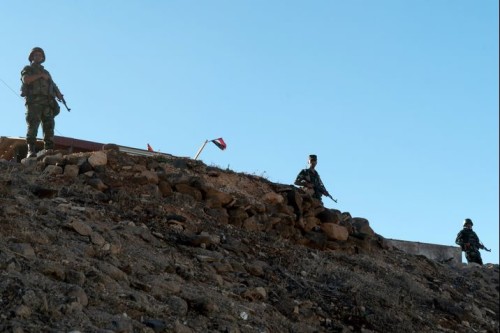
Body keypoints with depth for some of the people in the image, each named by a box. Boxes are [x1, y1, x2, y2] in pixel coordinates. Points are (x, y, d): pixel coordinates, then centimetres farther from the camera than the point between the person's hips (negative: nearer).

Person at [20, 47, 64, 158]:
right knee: (32, 126, -17)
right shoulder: (27, 69, 18)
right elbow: (26, 79, -5)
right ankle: (31, 151, -25)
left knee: (49, 127, -7)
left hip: (47, 103, 4)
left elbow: (54, 86, 20)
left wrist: (59, 94, -1)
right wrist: (40, 75, -6)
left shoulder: (46, 72, 32)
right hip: (34, 102, -4)